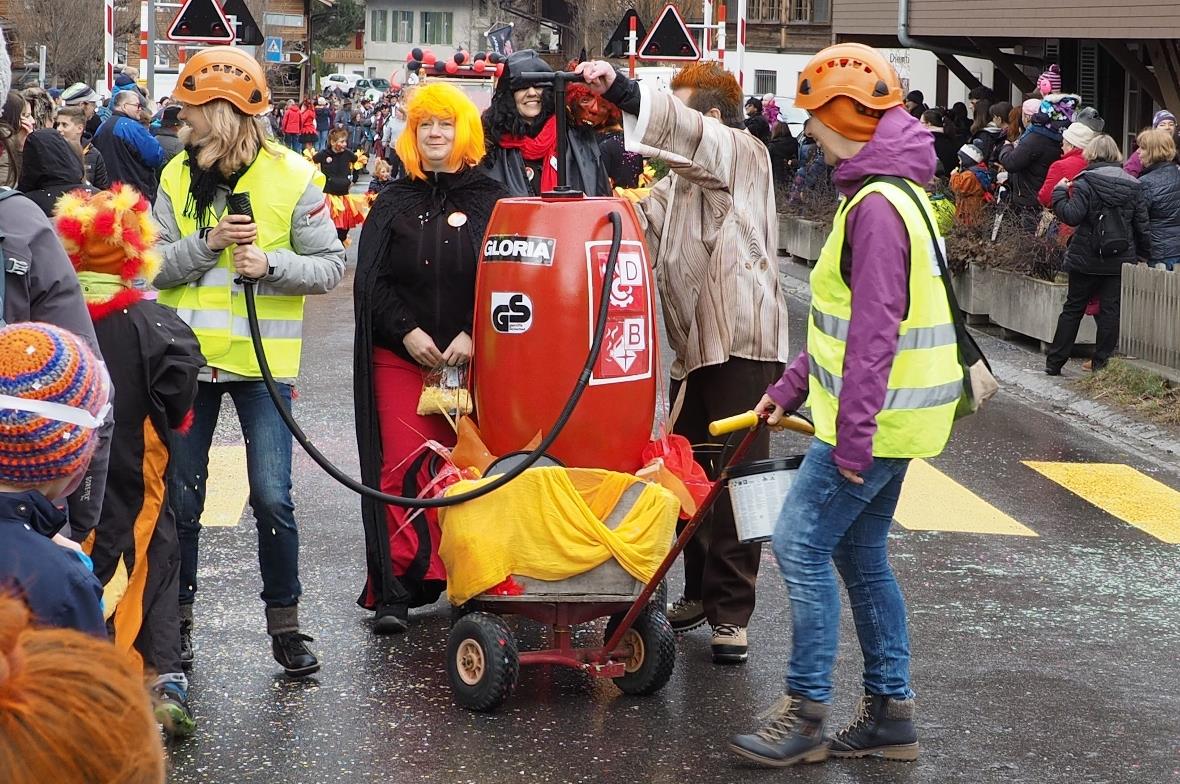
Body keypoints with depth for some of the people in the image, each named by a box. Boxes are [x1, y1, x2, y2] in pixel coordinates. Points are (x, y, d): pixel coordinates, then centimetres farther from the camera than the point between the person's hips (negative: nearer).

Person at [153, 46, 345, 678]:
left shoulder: (292, 177, -6)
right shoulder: (177, 176, 4)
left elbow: (330, 265, -5)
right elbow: (153, 267, -1)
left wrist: (271, 262, -21)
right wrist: (206, 244, -17)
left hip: (261, 362, -3)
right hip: (188, 359, 3)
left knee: (271, 496, -6)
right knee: (182, 496, 10)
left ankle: (284, 621, 8)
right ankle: (176, 617, 23)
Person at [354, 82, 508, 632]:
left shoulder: (489, 200, 7)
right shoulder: (393, 204, 12)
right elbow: (371, 281, 7)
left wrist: (473, 335, -12)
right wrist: (407, 331, -8)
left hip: (472, 359, -1)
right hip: (399, 359, 1)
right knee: (401, 471, -6)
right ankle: (394, 590, -5)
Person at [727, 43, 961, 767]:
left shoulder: (877, 205, -20)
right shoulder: (891, 191, 14)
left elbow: (875, 329, -25)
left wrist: (854, 429, -25)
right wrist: (794, 385, 21)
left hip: (876, 416, -10)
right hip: (890, 413, 10)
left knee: (801, 544, -6)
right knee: (861, 551, 14)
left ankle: (806, 716, 0)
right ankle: (890, 712, 20)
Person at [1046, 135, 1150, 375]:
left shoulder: (1086, 182, -10)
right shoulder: (1133, 185, 3)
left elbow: (1072, 216, -19)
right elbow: (1142, 226, 4)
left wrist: (1060, 192, -5)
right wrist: (1144, 255, 13)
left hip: (1087, 259, -2)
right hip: (1121, 261, 2)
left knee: (1073, 308, 8)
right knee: (1111, 310, 6)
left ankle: (1054, 362, 13)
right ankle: (1102, 363, 5)